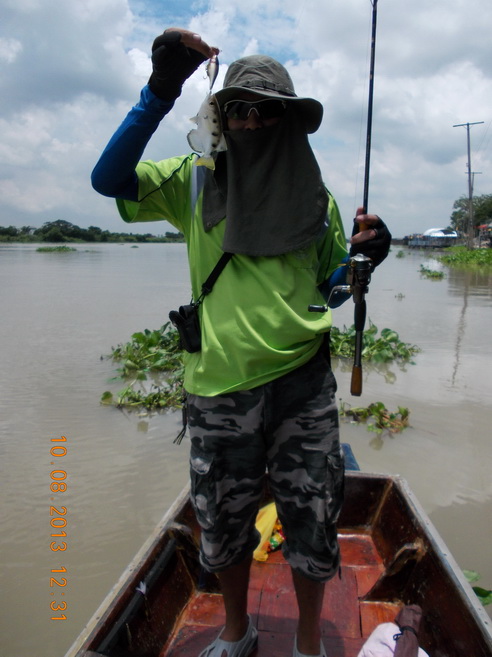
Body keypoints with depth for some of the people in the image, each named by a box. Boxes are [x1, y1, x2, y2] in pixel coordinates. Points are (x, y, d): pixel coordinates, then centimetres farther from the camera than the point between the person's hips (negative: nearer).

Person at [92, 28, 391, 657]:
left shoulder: (314, 197, 8)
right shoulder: (197, 182, 5)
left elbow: (330, 286, 14)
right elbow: (108, 179, -8)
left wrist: (367, 255, -5)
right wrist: (160, 92, -14)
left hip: (303, 384, 1)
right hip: (220, 388, 0)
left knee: (312, 527, 12)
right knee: (222, 525, 17)